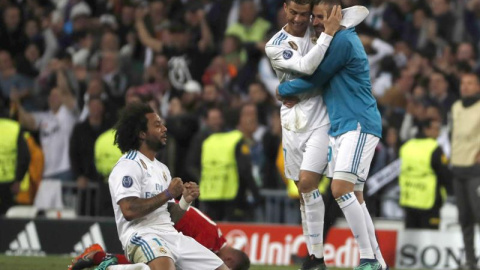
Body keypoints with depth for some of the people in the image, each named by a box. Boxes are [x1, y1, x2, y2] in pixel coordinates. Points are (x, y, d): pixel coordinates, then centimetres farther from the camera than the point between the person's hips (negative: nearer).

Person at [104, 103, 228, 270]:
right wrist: (168, 194, -11)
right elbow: (129, 210, -19)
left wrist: (185, 201, 4)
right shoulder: (128, 165, -5)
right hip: (142, 236, -9)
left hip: (170, 235, 9)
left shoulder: (162, 169, 24)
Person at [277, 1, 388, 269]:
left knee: (341, 188, -20)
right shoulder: (340, 40, 18)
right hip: (340, 128, 10)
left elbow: (314, 80, -12)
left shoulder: (343, 41, -13)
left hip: (359, 126, -10)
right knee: (354, 196, 8)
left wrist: (282, 89, 5)